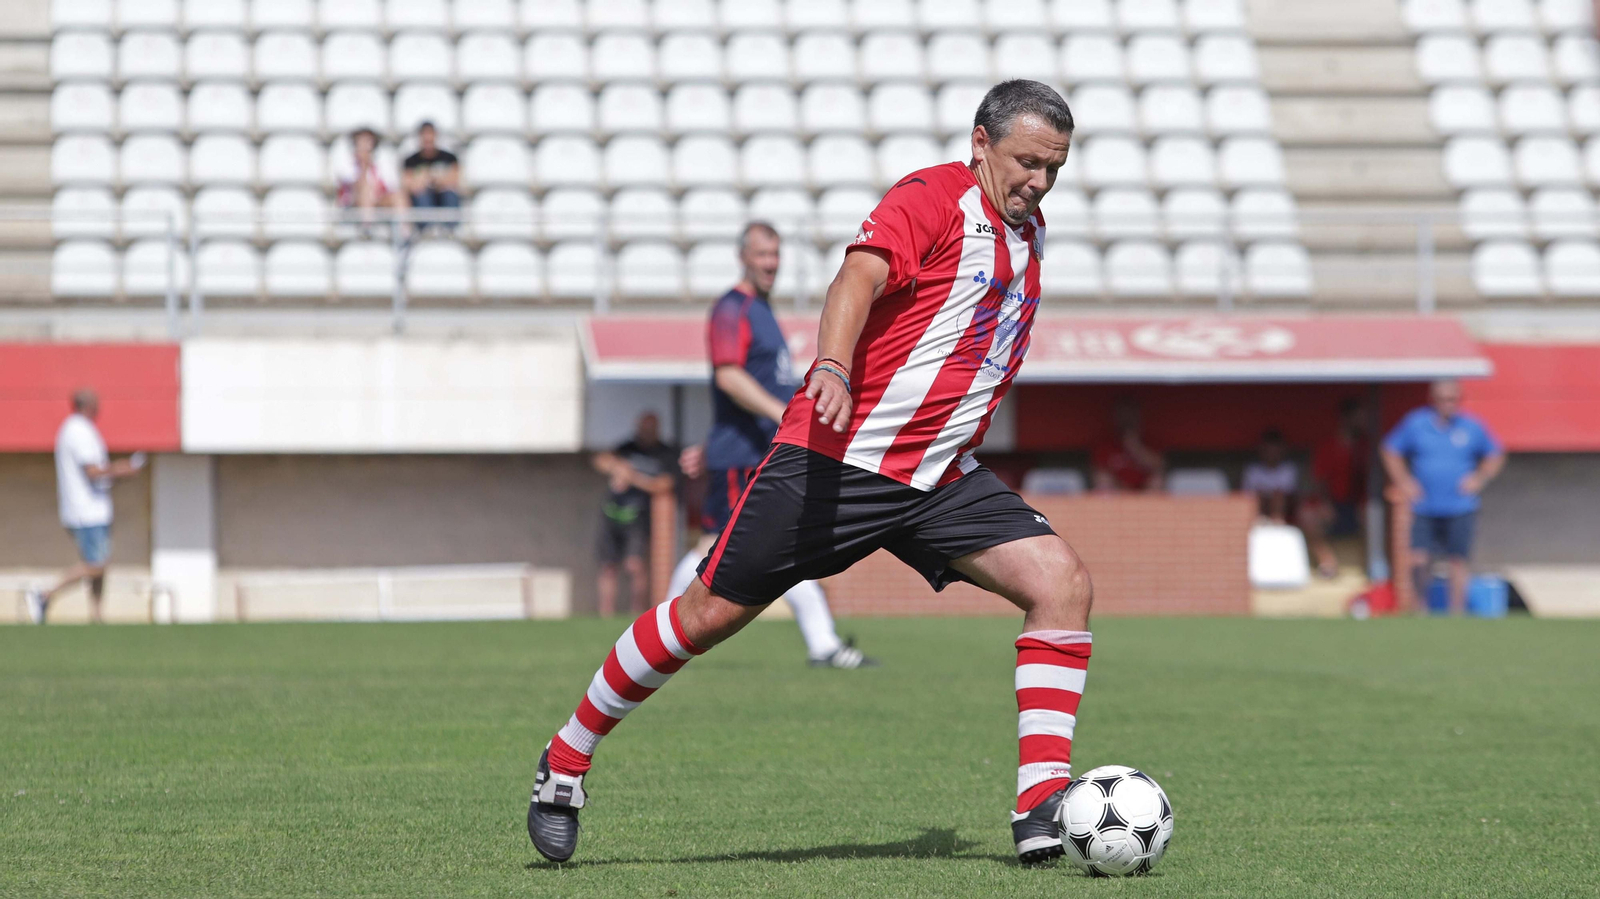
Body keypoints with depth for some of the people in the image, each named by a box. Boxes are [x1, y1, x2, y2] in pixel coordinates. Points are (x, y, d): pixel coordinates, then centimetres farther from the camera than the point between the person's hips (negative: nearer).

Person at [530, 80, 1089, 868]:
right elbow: (858, 277, -28)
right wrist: (831, 369, -45)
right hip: (837, 457, -7)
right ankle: (567, 760, 17)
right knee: (709, 614, -2)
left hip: (942, 479, 7)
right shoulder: (932, 197, -11)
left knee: (1063, 585, -12)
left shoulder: (1026, 231, 13)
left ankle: (1042, 807, -13)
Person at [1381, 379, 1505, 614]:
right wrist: (1403, 481, 4)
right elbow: (1391, 450, 14)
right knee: (1419, 561, -9)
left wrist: (1479, 479, 1)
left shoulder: (1471, 427, 1)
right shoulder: (1415, 424, 1)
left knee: (1458, 561, -2)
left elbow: (1495, 455, 15)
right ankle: (1421, 603, 16)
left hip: (1460, 511, 0)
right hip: (1425, 510, 0)